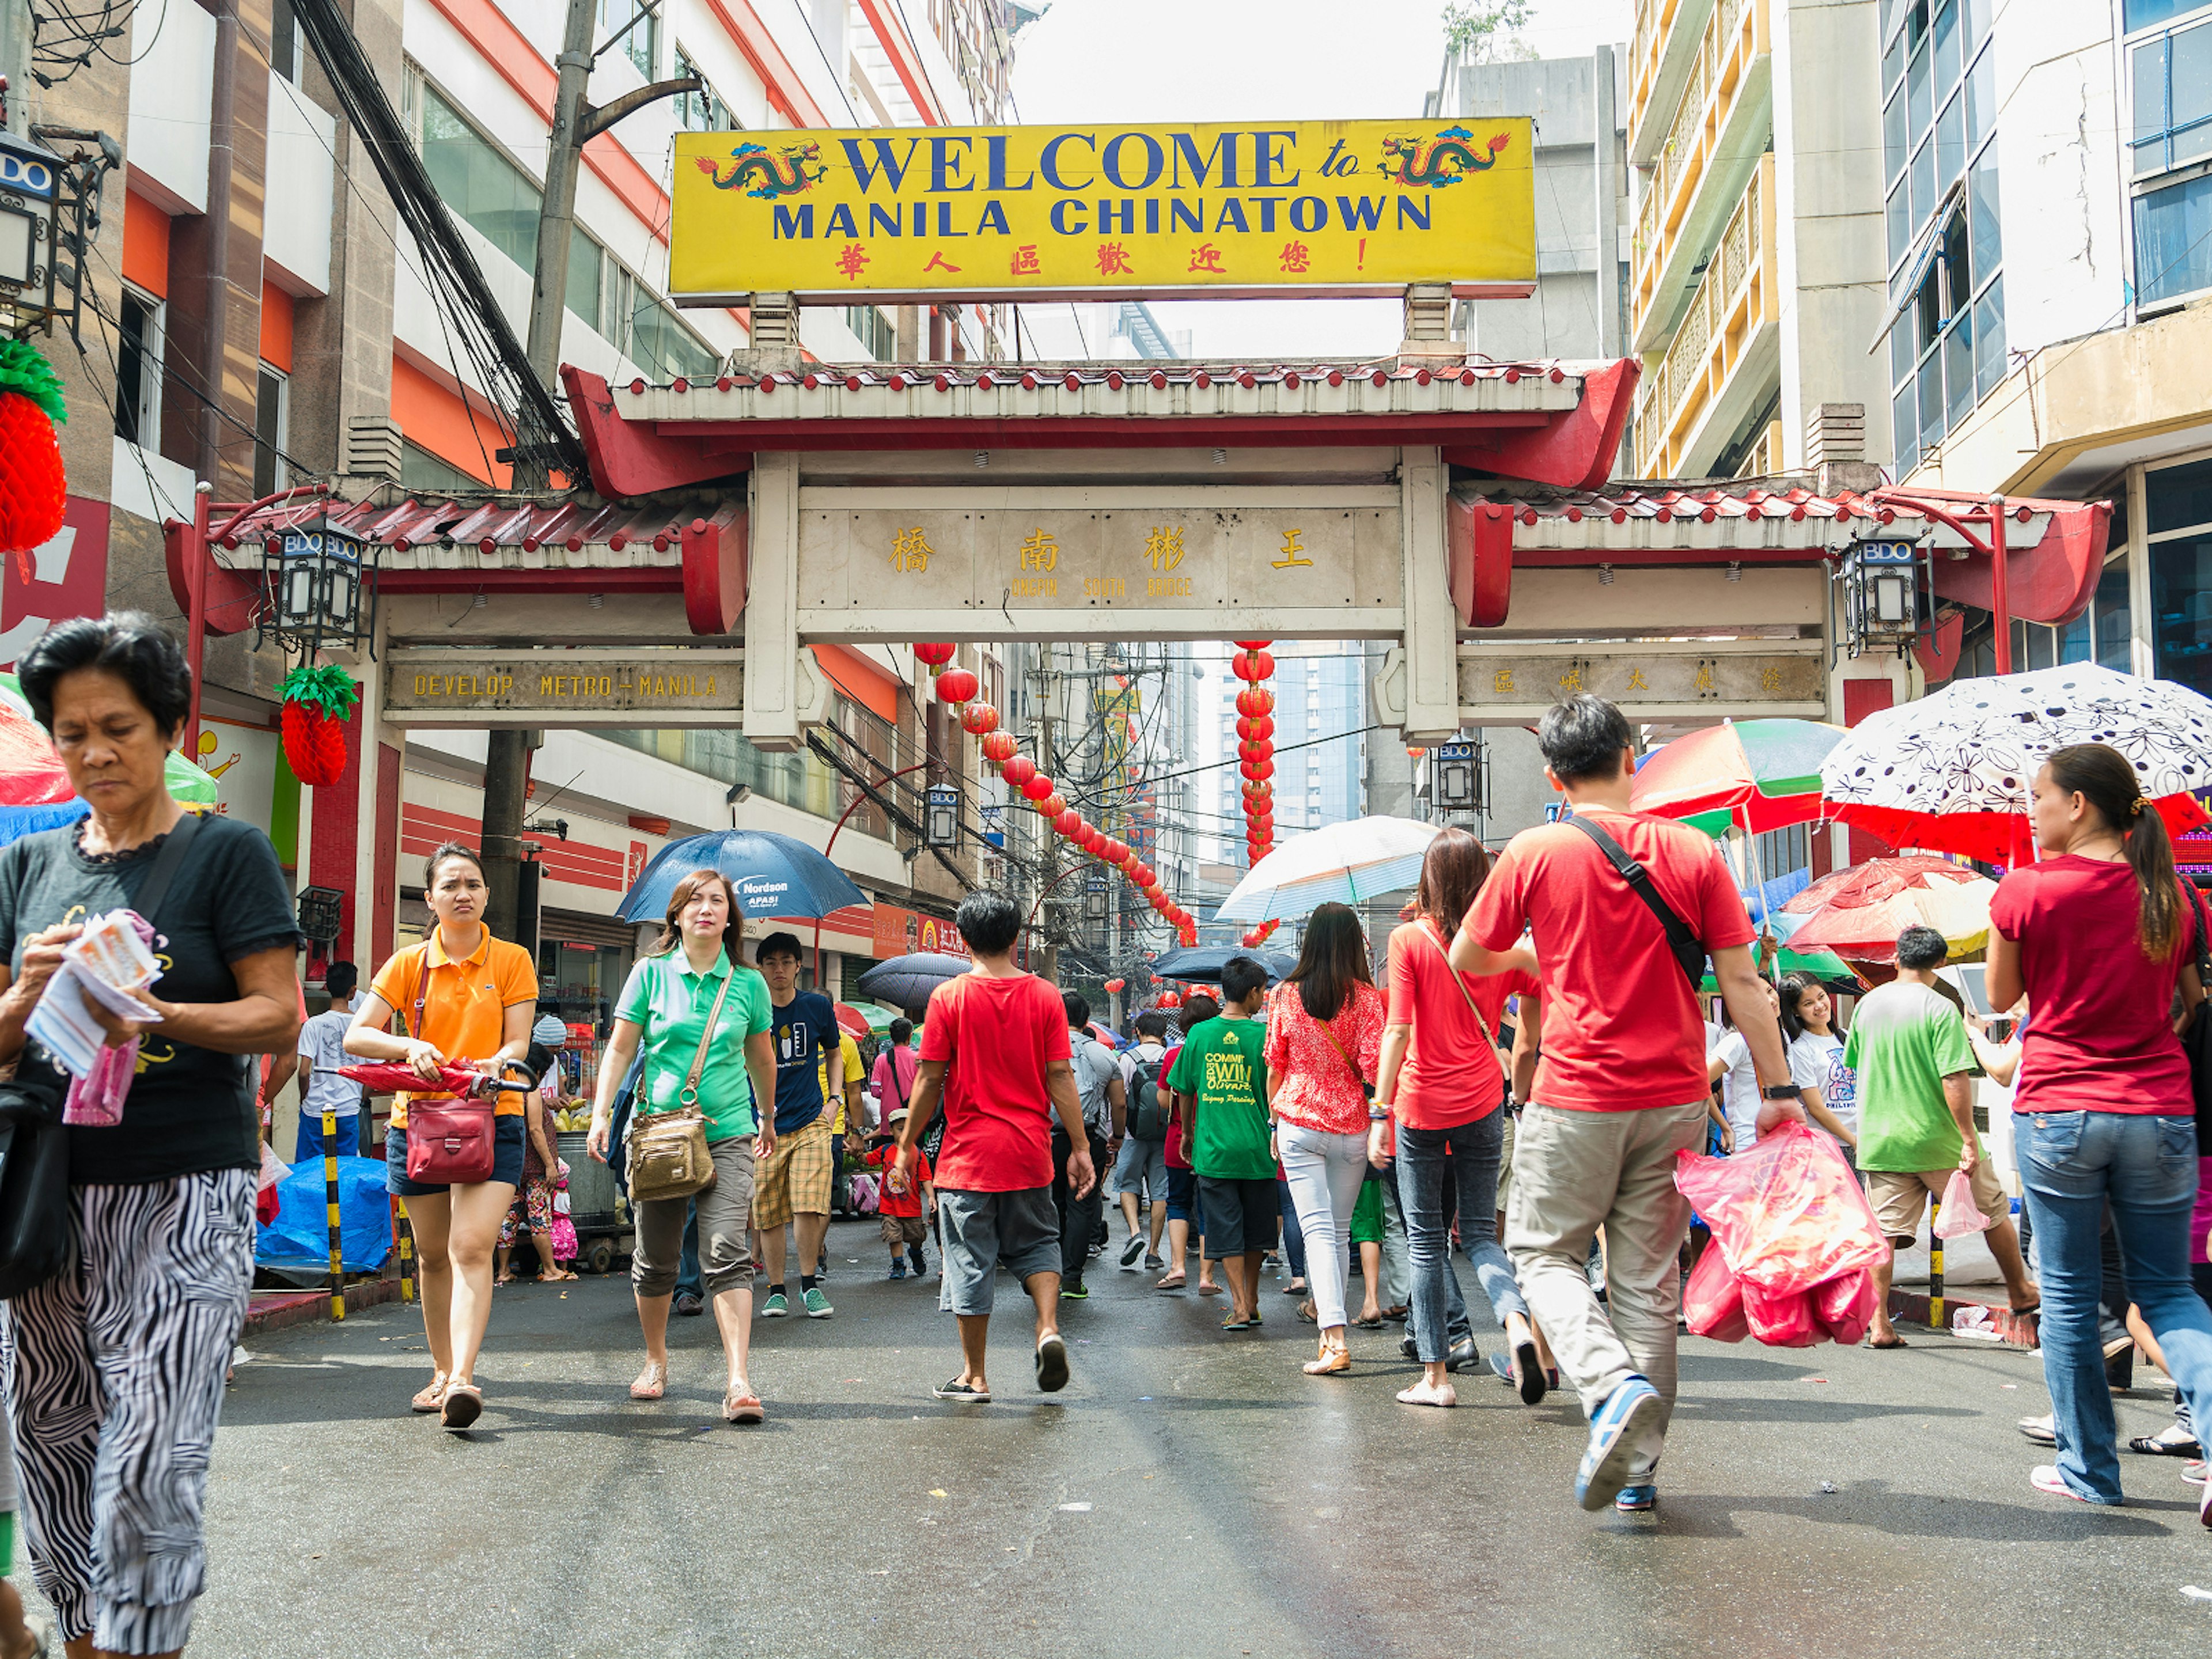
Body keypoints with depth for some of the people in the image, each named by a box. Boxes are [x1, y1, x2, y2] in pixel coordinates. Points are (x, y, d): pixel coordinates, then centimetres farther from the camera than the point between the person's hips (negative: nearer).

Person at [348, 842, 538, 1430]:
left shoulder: (512, 961, 4)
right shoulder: (408, 964, 6)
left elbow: (518, 1041, -1)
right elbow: (357, 1034, -2)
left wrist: (495, 1064, -23)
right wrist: (411, 1047, -21)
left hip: (491, 1118, -2)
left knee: (472, 1248, -18)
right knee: (433, 1254, 12)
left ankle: (463, 1379, -25)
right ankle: (442, 1372, 27)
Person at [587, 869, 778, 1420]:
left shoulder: (748, 983, 5)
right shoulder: (652, 973, 3)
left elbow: (761, 1058, 19)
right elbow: (620, 1048, 5)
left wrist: (767, 1121, 28)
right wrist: (601, 1113, -5)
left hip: (728, 1132, 0)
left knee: (726, 1252, -13)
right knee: (655, 1257, 9)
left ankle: (739, 1380, -18)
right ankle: (656, 1360, 31)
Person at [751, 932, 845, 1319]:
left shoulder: (817, 1007, 4)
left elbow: (834, 1055, 20)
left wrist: (833, 1100, 8)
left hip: (810, 1122, 0)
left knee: (808, 1206, -12)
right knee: (767, 1212, 1)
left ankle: (810, 1284, 5)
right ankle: (776, 1290, 15)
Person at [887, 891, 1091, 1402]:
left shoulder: (949, 997, -6)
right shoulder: (1044, 996, -1)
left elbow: (931, 1079, -5)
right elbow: (1060, 1076, -2)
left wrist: (907, 1147, 3)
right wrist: (1080, 1147, 3)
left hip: (968, 1154, -2)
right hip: (1029, 1152, 2)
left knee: (971, 1263, 6)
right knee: (1036, 1243, 20)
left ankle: (974, 1376, 12)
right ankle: (1049, 1328, -3)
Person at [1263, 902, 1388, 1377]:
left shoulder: (1284, 996, 0)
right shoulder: (1366, 996, -5)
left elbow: (1274, 1066, 7)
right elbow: (1372, 1067, -9)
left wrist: (1275, 1122, 17)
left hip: (1298, 1122, 0)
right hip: (1352, 1126, 0)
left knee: (1318, 1228, -5)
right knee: (1340, 1230, 14)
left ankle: (1335, 1339, -18)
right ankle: (1330, 1330, 21)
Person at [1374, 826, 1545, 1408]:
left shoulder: (1409, 938, -7)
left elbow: (1399, 1031, -13)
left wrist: (1381, 1111, -12)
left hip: (1421, 1105, -3)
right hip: (1482, 1104, 3)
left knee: (1427, 1241, 6)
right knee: (1479, 1233, 13)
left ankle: (1435, 1374, 8)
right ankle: (1516, 1322, -14)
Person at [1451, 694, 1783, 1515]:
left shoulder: (1536, 852, -6)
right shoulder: (1691, 851, 0)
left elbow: (1467, 959, 6)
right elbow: (1741, 983, -1)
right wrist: (1778, 1087, 4)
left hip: (1575, 1096, -3)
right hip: (1674, 1099, 3)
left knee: (1543, 1252, 13)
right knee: (1648, 1278, 11)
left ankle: (1613, 1385, -13)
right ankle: (1636, 1468, 15)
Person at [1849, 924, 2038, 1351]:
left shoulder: (1868, 1004, 4)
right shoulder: (1940, 1009, -14)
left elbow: (1854, 1063, 15)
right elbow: (1955, 1079, -20)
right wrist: (1969, 1139, -16)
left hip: (1880, 1139, 4)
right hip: (1937, 1140, -4)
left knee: (1884, 1231, 3)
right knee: (1993, 1213, 17)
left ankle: (1878, 1323, -2)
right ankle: (2021, 1292, 33)